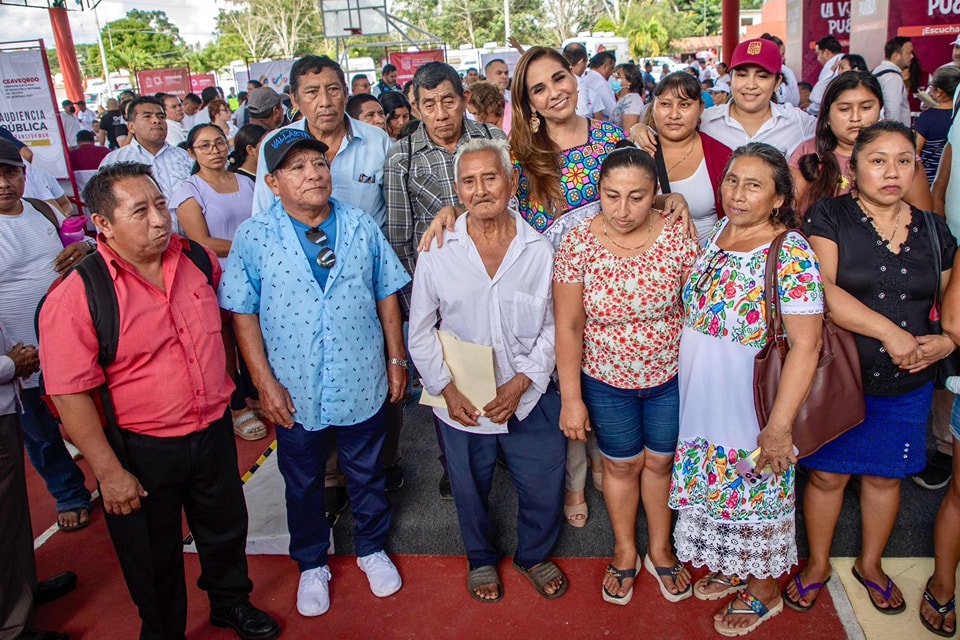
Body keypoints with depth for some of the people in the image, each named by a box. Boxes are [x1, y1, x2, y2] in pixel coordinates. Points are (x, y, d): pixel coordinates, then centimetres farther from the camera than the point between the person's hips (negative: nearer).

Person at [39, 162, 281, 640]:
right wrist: (109, 473, -17)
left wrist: (230, 395, 18)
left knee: (225, 528, 24)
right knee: (154, 556, 17)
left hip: (214, 432, 5)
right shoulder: (76, 296, -20)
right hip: (141, 452, -4)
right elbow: (70, 394, -19)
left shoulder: (197, 259, -4)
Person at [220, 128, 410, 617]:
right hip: (295, 393, -1)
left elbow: (386, 296, 3)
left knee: (367, 476, 19)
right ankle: (311, 564, 42)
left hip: (362, 386, 1)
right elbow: (242, 313, -7)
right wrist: (264, 382, -10)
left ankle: (372, 549, 44)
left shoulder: (361, 226, -3)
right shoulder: (252, 237, -9)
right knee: (303, 485, 19)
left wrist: (397, 359, 3)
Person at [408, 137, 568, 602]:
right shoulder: (437, 253, -7)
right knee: (470, 490, 19)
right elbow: (421, 333, -1)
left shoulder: (540, 251, -6)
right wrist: (446, 389, -10)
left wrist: (522, 382, -13)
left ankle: (534, 555, 44)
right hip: (462, 402, 0)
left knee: (544, 487, 13)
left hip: (530, 398, 0)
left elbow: (553, 327, -3)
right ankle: (481, 559, 49)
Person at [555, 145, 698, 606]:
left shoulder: (677, 237, -15)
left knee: (660, 462, 19)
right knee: (621, 465, 18)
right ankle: (625, 552, 43)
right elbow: (568, 326, -12)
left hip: (671, 377, 1)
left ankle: (660, 549, 44)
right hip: (606, 381, 0)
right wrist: (571, 397, -11)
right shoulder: (577, 243, -17)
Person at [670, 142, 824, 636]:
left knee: (757, 497, 13)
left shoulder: (791, 253, -20)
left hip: (754, 407, -6)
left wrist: (778, 427, -21)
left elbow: (805, 345, -22)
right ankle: (733, 569, 46)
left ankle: (763, 590, 38)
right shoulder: (712, 233, 0)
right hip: (703, 405, 6)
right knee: (716, 486, 21)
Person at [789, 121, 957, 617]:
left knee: (885, 476, 17)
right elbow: (821, 290, -21)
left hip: (906, 386, 4)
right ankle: (817, 565, 32)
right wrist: (888, 331, -23)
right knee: (827, 475, 9)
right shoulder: (829, 217, -7)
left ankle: (870, 563, 41)